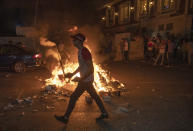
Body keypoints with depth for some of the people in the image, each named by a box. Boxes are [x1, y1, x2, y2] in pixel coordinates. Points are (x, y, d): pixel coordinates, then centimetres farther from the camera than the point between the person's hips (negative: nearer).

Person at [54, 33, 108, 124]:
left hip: (86, 80, -10)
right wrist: (72, 74, 14)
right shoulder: (80, 51, 10)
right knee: (94, 96, 18)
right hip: (87, 80, 10)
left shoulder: (84, 52, -22)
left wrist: (81, 78, -24)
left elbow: (91, 68, -25)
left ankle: (65, 118, 15)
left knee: (73, 97, 1)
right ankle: (104, 113, 30)